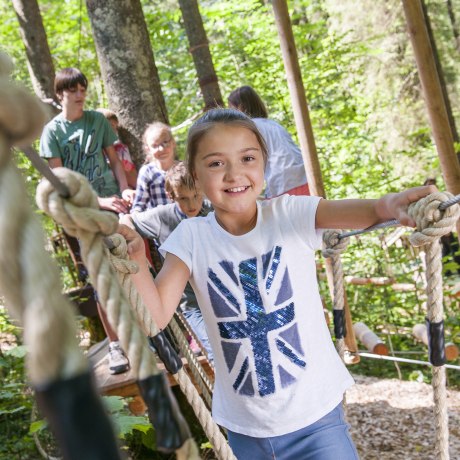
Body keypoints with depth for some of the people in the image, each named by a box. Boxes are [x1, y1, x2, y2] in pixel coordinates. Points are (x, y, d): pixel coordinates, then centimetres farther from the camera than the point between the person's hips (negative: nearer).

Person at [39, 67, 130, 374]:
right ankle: (115, 345, 7)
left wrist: (125, 194, -6)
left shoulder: (98, 119, 7)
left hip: (114, 204, 2)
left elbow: (115, 161, 10)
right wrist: (98, 201, -15)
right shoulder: (52, 131, -2)